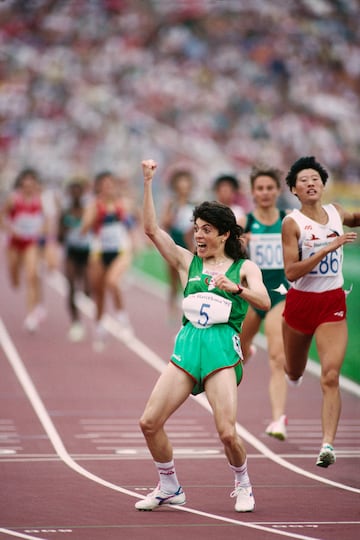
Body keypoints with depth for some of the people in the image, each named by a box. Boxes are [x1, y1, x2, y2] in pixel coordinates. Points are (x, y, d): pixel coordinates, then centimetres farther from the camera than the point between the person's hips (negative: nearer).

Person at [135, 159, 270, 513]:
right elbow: (152, 229, 8)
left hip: (222, 348, -4)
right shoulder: (187, 262, 16)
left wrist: (235, 287, -25)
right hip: (187, 345, 4)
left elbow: (264, 302, -8)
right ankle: (169, 488, 14)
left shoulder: (244, 267, 8)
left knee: (227, 432, -16)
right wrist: (147, 182, 2)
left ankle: (243, 486, 13)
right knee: (149, 422, -7)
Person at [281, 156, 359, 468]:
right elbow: (291, 272, -20)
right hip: (300, 302, -1)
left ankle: (328, 444, -19)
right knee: (293, 374, 18)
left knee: (330, 376, -15)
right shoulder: (292, 223, -11)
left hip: (333, 304, 1)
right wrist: (328, 247, -25)